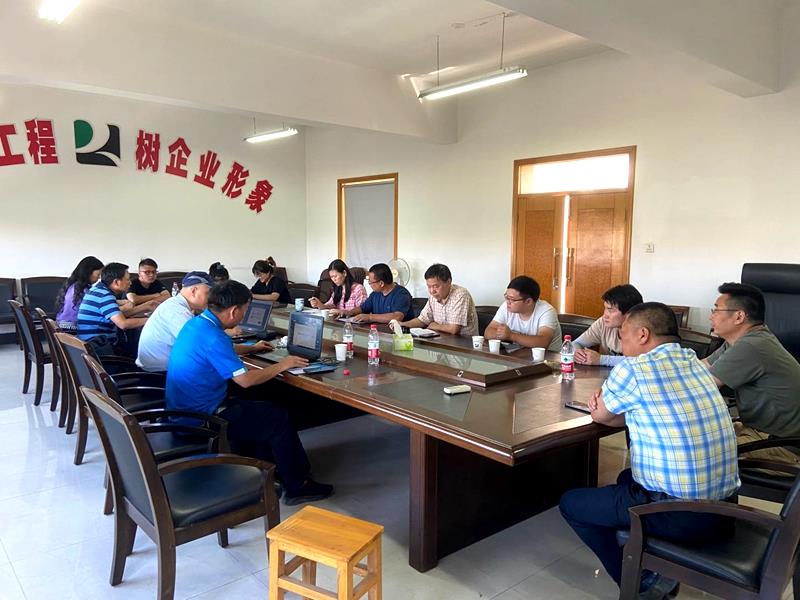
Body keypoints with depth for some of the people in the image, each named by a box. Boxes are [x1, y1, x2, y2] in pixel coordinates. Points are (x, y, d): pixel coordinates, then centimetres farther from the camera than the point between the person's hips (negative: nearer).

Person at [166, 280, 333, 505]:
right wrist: (282, 365, -10)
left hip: (184, 410, 10)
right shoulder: (213, 337, -26)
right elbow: (245, 380, -23)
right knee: (278, 418, -2)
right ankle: (297, 486, 11)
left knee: (261, 408, 20)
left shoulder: (195, 323, 4)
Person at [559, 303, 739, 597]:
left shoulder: (633, 368, -16)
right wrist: (613, 404, 3)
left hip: (678, 514, -8)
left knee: (570, 503, 11)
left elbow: (600, 416, 2)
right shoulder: (695, 362, 6)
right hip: (722, 506, 8)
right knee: (628, 477, 33)